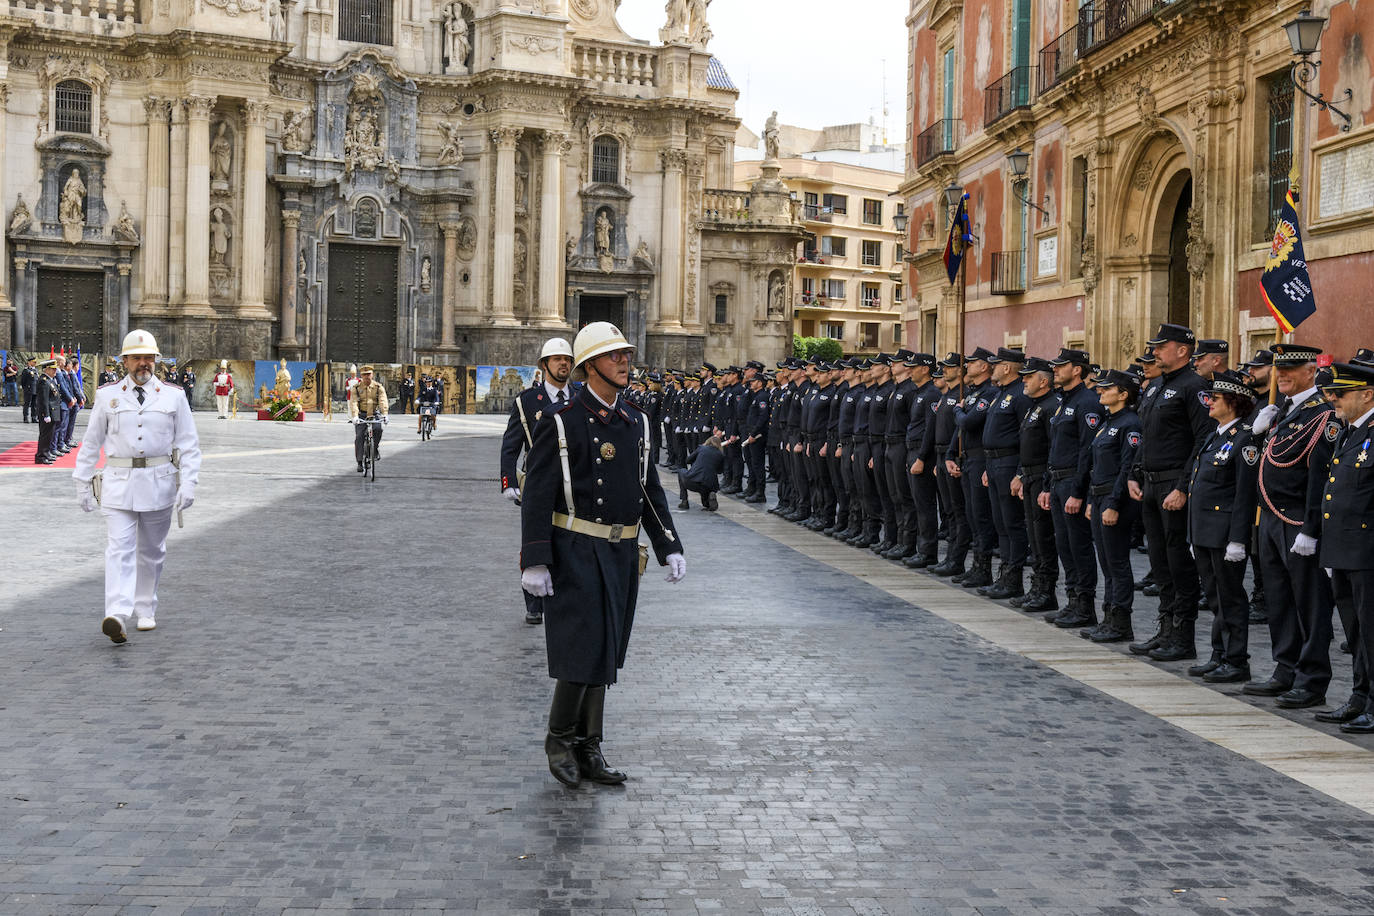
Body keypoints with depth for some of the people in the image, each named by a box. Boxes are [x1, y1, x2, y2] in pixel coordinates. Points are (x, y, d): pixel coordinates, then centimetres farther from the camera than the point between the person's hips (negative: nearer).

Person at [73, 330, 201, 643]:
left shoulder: (173, 396, 4)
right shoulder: (107, 396, 5)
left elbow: (189, 444, 3)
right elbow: (90, 443, 10)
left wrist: (189, 484, -8)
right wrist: (83, 484, 8)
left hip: (159, 484, 1)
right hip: (118, 483, -1)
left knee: (151, 550, 12)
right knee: (119, 549, -12)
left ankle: (145, 610, 27)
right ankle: (117, 617, -22)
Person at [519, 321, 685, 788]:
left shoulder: (636, 422, 10)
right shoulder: (561, 423, -8)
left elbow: (651, 491, 15)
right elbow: (537, 496, -10)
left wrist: (669, 547, 7)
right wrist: (535, 561, -15)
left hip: (622, 555, 6)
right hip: (576, 553, -6)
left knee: (605, 653, 11)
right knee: (583, 648, -8)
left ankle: (588, 749, 21)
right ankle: (560, 737, 13)